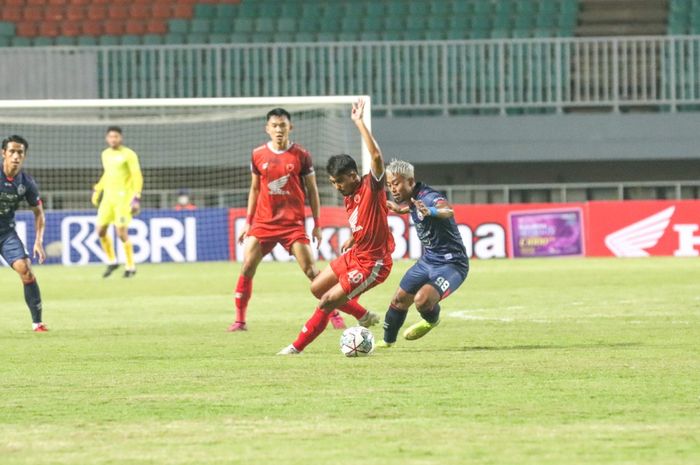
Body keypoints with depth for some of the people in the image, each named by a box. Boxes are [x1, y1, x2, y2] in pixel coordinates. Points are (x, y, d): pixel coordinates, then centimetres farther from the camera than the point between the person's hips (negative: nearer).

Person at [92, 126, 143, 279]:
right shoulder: (105, 154, 13)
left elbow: (137, 177, -11)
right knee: (101, 231, 2)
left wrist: (136, 198, -20)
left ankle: (130, 266, 3)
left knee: (122, 233, -12)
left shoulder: (128, 155, -7)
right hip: (108, 197, 7)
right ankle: (111, 262, 21)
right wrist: (97, 190, 21)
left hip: (123, 197, -7)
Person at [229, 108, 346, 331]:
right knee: (247, 267, -7)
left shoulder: (301, 155, -2)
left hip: (293, 222, -2)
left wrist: (317, 225, 1)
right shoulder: (258, 155, 4)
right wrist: (247, 223, 13)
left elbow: (312, 190, 4)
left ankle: (335, 314, 5)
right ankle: (240, 320, 1)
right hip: (263, 221, 2)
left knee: (310, 270, -5)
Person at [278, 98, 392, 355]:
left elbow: (377, 156, -36)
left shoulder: (372, 187, -19)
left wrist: (359, 122, -35)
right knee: (317, 288, 18)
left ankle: (297, 347, 4)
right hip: (354, 256, 10)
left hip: (372, 263, -10)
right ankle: (364, 317, 29)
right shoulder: (349, 197, 6)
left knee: (328, 301, -10)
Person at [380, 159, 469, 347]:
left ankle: (432, 320, 7)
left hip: (451, 264, -9)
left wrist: (430, 212, -69)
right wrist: (400, 209, 37)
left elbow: (448, 211, -50)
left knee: (422, 300, -29)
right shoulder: (410, 198, 1)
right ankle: (387, 341, 42)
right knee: (400, 300, 16)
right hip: (428, 261, 9)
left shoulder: (428, 196, -27)